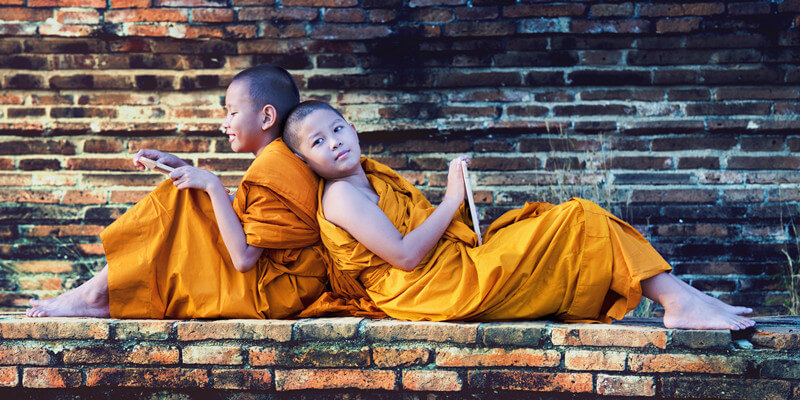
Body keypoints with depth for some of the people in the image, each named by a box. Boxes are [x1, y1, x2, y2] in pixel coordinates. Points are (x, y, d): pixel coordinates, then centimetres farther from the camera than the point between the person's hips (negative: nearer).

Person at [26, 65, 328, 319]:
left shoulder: (271, 170, -18)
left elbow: (244, 259, -24)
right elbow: (234, 209, 21)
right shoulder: (280, 160, 15)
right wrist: (180, 167, 13)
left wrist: (212, 185, -19)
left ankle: (97, 296, -5)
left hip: (272, 292, -10)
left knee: (177, 204, -12)